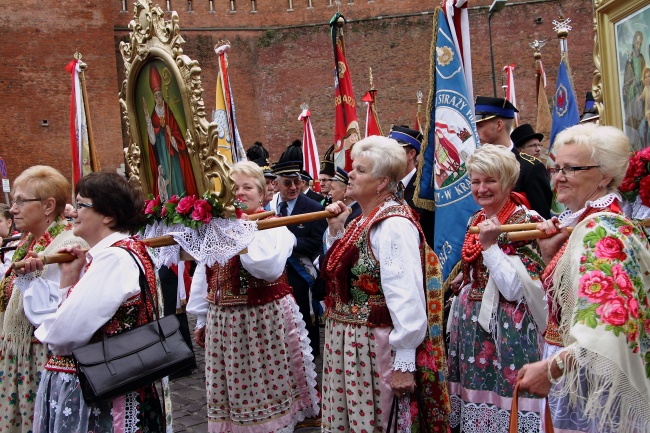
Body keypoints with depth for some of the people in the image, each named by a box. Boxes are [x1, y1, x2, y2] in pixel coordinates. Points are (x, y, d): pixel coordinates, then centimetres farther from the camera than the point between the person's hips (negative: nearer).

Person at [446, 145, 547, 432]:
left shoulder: (525, 222, -13)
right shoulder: (476, 220, 9)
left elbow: (515, 290, -20)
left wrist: (489, 244, -23)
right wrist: (465, 279, 9)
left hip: (505, 327, -7)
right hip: (470, 322, 8)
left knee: (501, 401, 1)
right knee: (474, 399, 15)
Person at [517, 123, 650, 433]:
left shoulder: (601, 230, -20)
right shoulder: (587, 224, 8)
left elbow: (610, 322, -30)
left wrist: (551, 368, -27)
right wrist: (550, 255, -1)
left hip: (589, 381, -9)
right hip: (578, 378, 9)